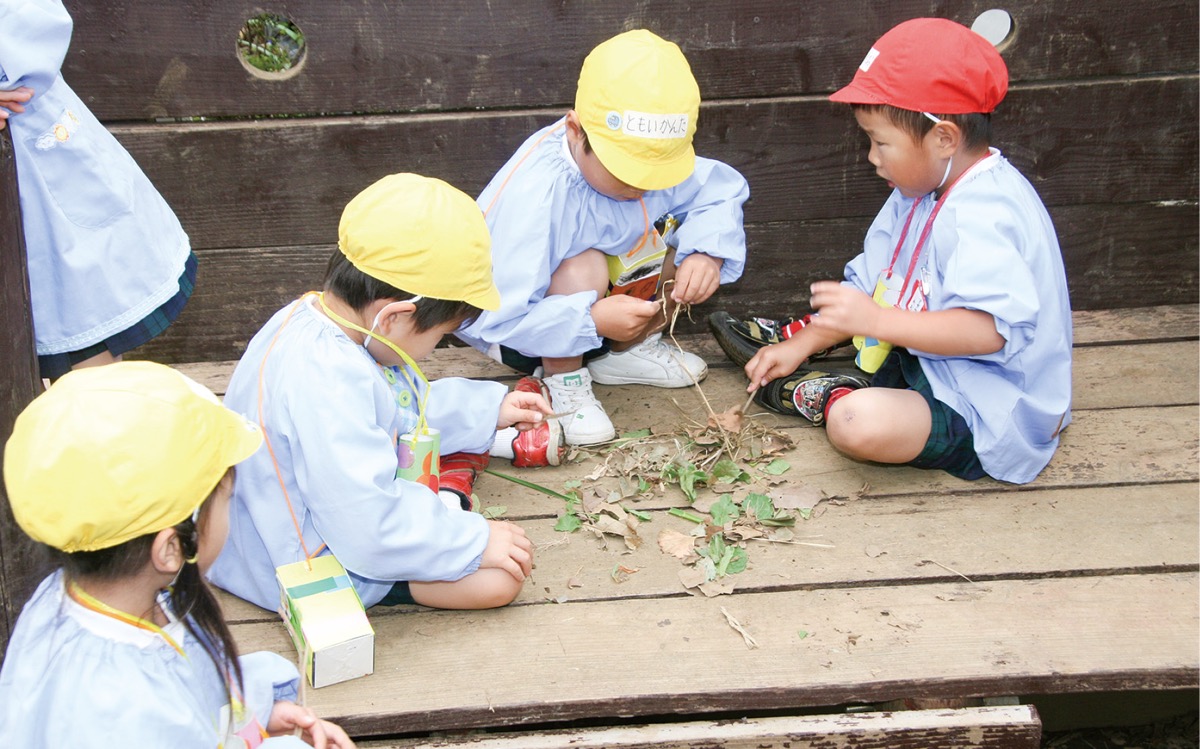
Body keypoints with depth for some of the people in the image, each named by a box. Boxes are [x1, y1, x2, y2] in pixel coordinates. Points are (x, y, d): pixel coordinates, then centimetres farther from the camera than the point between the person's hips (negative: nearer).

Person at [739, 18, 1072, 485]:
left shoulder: (983, 216, -27)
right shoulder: (921, 193, 6)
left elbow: (987, 329, -37)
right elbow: (871, 287, 12)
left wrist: (876, 320, -39)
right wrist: (803, 344, 5)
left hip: (987, 414, -10)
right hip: (929, 364, 10)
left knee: (858, 423, -32)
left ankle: (824, 395, -5)